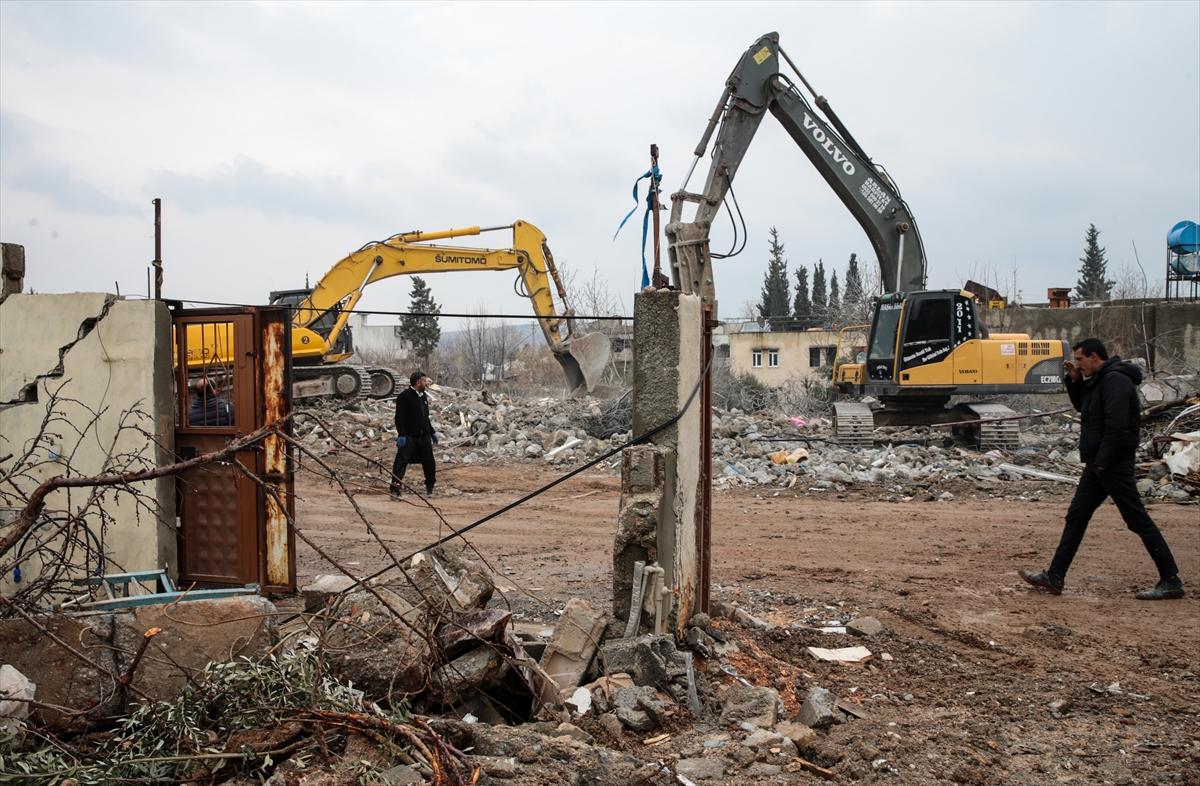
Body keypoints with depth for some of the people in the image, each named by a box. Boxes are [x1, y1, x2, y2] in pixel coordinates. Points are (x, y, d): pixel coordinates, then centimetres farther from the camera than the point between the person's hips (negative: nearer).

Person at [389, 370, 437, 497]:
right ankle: (395, 487, -9)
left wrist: (432, 432, 26)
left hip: (424, 436, 7)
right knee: (401, 461, -10)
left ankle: (430, 485, 30)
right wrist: (401, 435, -22)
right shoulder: (404, 396, -10)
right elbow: (399, 417, -15)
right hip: (409, 437, -7)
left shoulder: (424, 397, 16)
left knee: (429, 461, 13)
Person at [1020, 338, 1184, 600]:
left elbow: (1117, 426, -24)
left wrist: (1104, 461, -21)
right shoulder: (1099, 381, 14)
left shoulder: (1115, 381, -16)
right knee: (1076, 517, 9)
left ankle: (1171, 581, 5)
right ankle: (1054, 578, 12)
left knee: (1138, 520, -4)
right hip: (1098, 463, 10)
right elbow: (1082, 407, 26)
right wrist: (1075, 381, 11)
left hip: (1114, 464, -10)